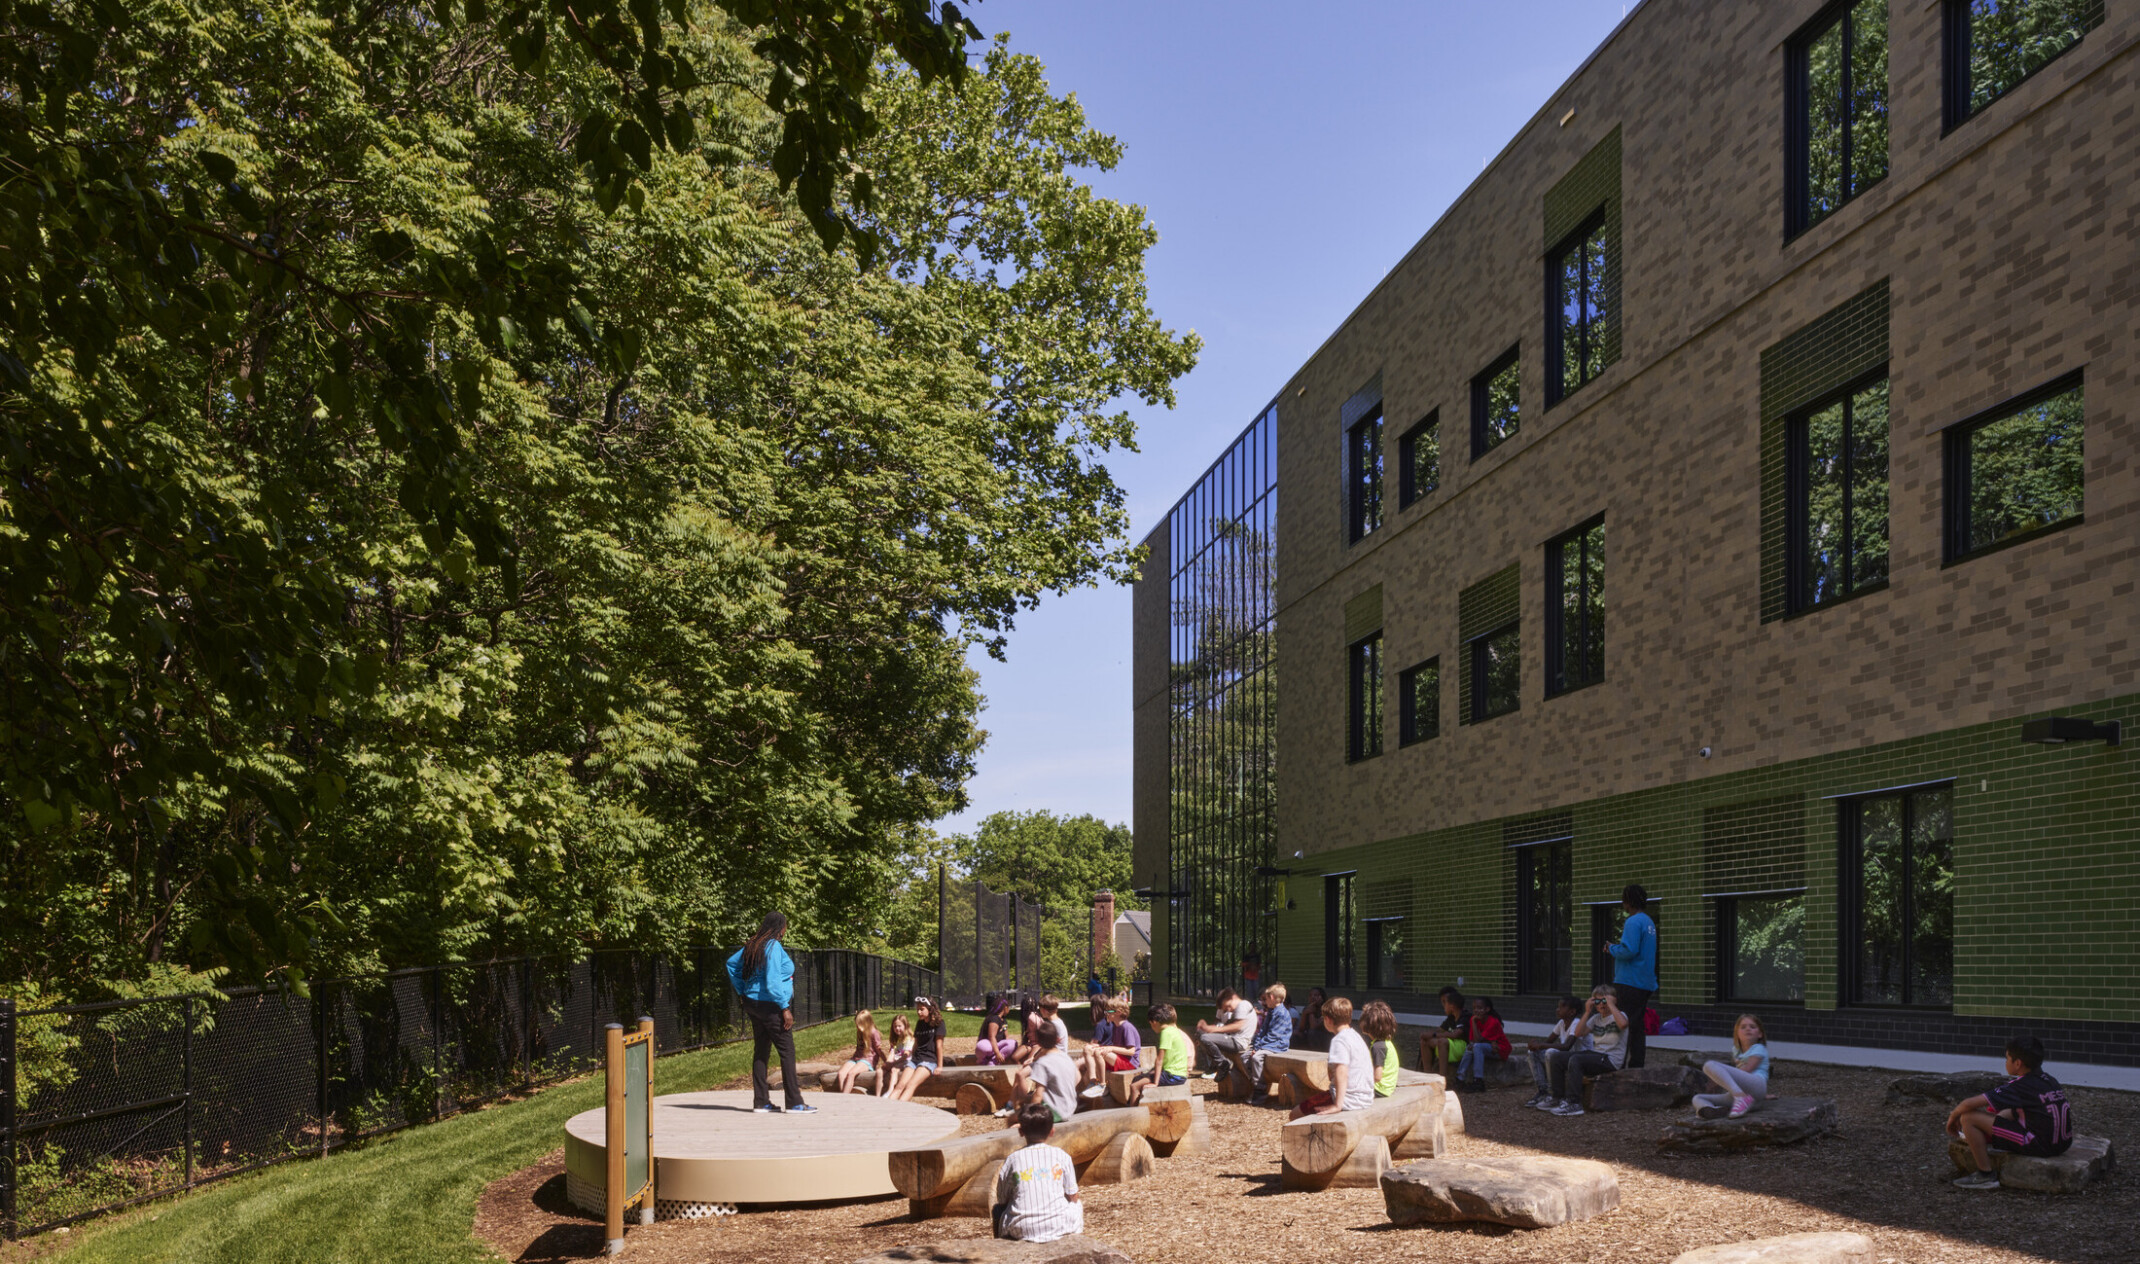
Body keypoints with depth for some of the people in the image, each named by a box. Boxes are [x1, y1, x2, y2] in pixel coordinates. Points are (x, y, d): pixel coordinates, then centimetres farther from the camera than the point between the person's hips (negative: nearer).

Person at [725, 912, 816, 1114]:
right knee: (787, 1051, -4)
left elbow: (732, 963, 21)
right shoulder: (773, 947, -17)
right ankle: (794, 1103, -4)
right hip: (770, 1006, -9)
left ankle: (761, 1102, 14)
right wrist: (785, 1008, -18)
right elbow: (773, 982, -22)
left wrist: (741, 992, 22)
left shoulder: (754, 945, 10)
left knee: (761, 1051, 11)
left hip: (752, 1004, 9)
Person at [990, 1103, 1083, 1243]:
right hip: (1060, 1228, 0)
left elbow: (1002, 1200, 5)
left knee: (997, 1209, 30)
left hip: (1022, 1231, 0)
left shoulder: (1013, 1159, -1)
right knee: (1077, 1205, 31)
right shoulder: (1062, 1156, 0)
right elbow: (1072, 1197, 5)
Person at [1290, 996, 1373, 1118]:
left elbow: (1342, 1073, -28)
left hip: (1349, 1100, -10)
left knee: (1296, 1114, -4)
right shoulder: (1355, 1035, 14)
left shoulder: (1339, 1040, -16)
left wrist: (1337, 1105, -31)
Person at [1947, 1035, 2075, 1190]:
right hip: (2063, 1144, 9)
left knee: (1969, 1118, -11)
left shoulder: (2019, 1086, -13)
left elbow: (1970, 1104, -16)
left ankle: (1986, 1175, -2)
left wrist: (1953, 1117, 6)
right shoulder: (2050, 1080, 10)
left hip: (2040, 1145, -9)